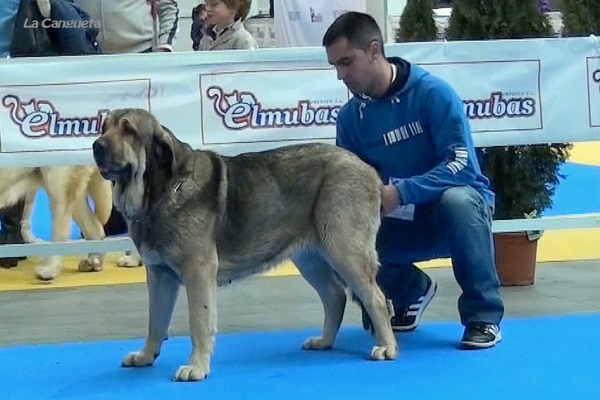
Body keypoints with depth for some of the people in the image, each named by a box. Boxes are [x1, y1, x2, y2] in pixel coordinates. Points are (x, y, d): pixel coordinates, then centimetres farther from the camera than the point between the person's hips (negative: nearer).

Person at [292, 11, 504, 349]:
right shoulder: (351, 116, -2)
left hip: (460, 208, -5)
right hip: (401, 224, 5)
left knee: (457, 199, -40)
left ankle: (484, 315, -21)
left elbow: (461, 164, -25)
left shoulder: (432, 92, -17)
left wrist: (401, 192, -36)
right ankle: (411, 289, 13)